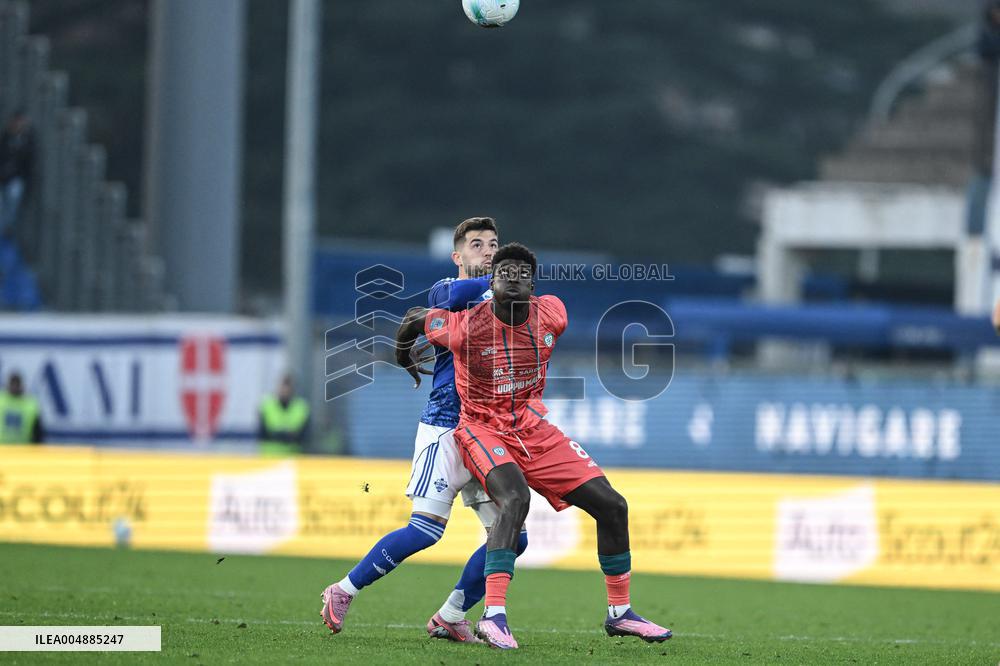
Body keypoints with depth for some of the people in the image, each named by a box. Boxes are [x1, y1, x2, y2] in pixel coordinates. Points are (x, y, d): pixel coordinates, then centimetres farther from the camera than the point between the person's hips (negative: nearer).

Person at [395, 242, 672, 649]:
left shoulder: (550, 316, -8)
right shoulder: (466, 327, -19)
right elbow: (414, 318, -1)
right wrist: (403, 357, 19)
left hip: (534, 430, 6)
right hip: (482, 429, -5)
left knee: (612, 506, 0)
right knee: (515, 498, -35)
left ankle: (619, 612, 17)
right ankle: (493, 617, -38)